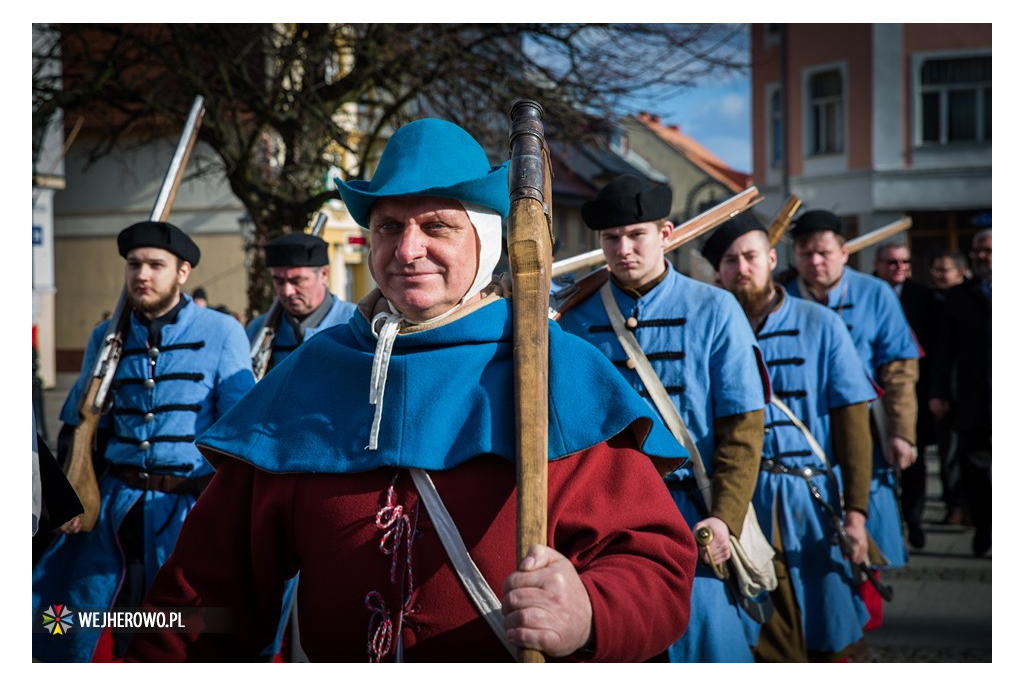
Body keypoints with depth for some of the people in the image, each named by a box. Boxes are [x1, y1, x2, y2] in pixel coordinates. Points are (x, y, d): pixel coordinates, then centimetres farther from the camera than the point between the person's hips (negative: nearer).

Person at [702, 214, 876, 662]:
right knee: (764, 643, 3)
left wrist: (855, 510, -8)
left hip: (813, 503, 0)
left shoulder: (820, 326, 2)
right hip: (741, 503, 0)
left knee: (826, 642, 6)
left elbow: (851, 421, -1)